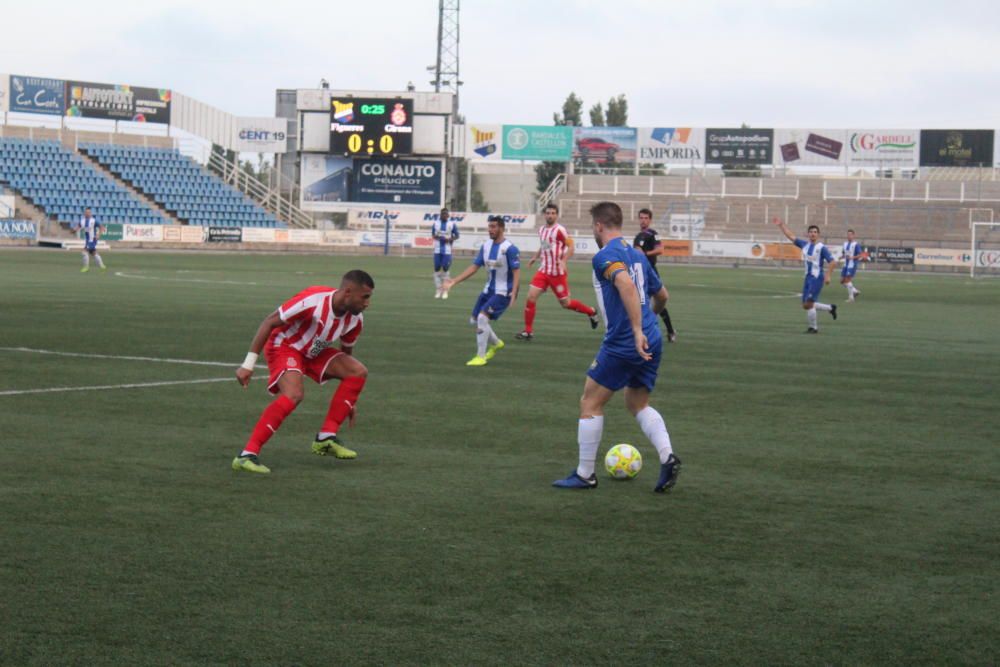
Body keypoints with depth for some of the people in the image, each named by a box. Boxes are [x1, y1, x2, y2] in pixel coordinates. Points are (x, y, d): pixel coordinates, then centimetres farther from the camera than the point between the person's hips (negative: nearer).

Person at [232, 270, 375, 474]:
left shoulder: (355, 319, -8)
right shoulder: (313, 300, -31)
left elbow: (346, 351, 11)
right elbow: (269, 322, -24)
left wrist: (349, 401, 16)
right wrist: (249, 364, -26)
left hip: (313, 352, 8)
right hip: (284, 345, -8)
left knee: (358, 372, -7)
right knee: (294, 395, -32)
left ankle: (326, 437, -2)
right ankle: (247, 455, -29)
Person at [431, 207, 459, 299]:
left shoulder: (452, 224, -4)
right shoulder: (436, 223, 4)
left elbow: (456, 235, 4)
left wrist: (450, 239, -14)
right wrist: (436, 237, -7)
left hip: (447, 250, -3)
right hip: (437, 249, 3)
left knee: (445, 269, -2)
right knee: (437, 269, 5)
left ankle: (445, 291, 7)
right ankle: (438, 290, 14)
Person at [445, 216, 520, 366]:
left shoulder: (509, 248, -15)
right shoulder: (486, 246, 5)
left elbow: (516, 272, -16)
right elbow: (474, 267, 8)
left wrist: (514, 293, -29)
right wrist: (454, 282, 2)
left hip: (503, 292, -8)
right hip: (488, 290, 8)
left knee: (482, 317, -21)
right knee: (475, 319, 9)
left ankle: (481, 357, -11)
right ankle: (496, 344, 34)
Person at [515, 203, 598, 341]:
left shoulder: (559, 230, -12)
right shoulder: (542, 230, 10)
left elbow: (570, 247, -14)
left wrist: (563, 261, -29)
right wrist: (535, 257, 14)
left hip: (557, 272, -6)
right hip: (543, 271, 6)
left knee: (565, 303, 3)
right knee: (531, 297, -7)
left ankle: (591, 312, 29)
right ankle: (528, 331, 1)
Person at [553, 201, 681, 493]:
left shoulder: (605, 255, -10)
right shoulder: (638, 255, 15)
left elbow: (627, 285, -28)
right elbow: (661, 295, 26)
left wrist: (637, 330, -32)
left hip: (622, 343, -8)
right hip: (651, 342, 8)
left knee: (590, 404, 6)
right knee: (638, 404, 21)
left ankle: (585, 474, 11)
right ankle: (667, 456, 0)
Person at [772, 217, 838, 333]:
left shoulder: (822, 247, -10)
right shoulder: (805, 245, 8)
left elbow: (832, 262, -13)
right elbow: (790, 236, 15)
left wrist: (827, 276, -21)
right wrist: (781, 225, 10)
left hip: (817, 278, -7)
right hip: (808, 277, 7)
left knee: (809, 304, -8)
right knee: (806, 305, 11)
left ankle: (813, 327, 9)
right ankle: (830, 308, 29)